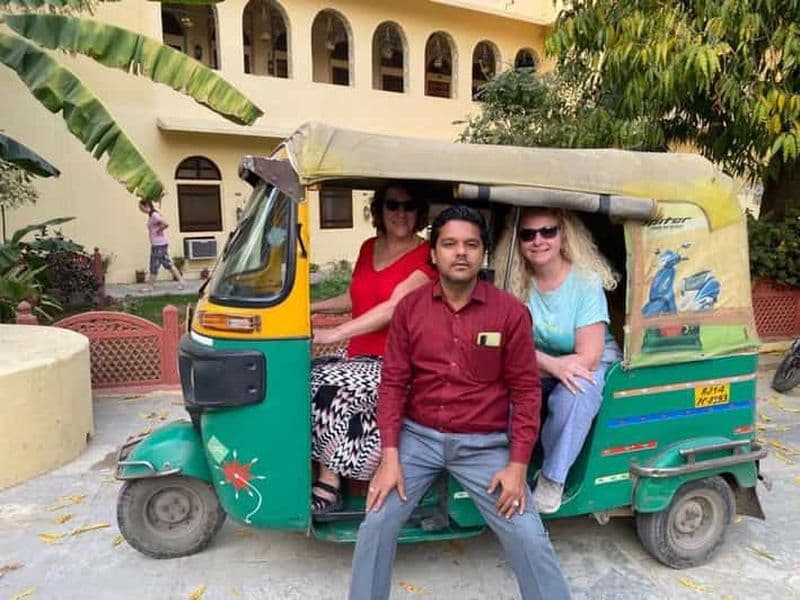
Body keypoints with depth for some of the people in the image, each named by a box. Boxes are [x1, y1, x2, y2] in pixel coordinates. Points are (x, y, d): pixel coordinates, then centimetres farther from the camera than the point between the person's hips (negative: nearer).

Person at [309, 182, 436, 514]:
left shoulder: (426, 256, -7)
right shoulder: (369, 248, 15)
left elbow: (393, 307, -19)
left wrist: (333, 334, -24)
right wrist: (313, 307, 13)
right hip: (360, 359, 6)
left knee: (327, 388, -25)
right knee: (305, 381, -18)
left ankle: (327, 486, -7)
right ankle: (330, 481, -9)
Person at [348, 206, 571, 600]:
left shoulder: (510, 312, -6)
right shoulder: (409, 307, -3)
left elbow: (525, 390, -3)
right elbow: (393, 383, -2)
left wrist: (518, 465, -8)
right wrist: (389, 456, -7)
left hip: (484, 444, -1)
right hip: (418, 436, 1)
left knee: (529, 538, -4)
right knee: (377, 523, -6)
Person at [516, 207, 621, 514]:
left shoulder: (586, 280, -19)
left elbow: (588, 358, -20)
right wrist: (552, 364, -30)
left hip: (587, 367, -2)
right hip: (538, 369, 2)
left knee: (573, 396, -34)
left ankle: (553, 477, -10)